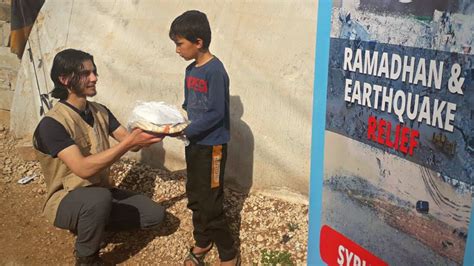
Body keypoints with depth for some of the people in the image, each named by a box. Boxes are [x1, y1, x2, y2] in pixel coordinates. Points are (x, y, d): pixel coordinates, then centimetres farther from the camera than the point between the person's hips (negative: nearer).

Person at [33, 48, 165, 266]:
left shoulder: (100, 112, 1)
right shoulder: (51, 124, -23)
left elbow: (131, 143, -3)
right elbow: (84, 168, -33)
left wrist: (150, 132, -24)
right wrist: (128, 142, -38)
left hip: (101, 193, 7)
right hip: (66, 200, -7)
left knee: (155, 214, -4)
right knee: (99, 197, -40)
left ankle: (88, 225, 14)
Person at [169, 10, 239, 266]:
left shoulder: (215, 70, -18)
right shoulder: (191, 70, 8)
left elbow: (216, 113, -21)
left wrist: (185, 131, -21)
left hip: (212, 146, -8)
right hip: (194, 143, 8)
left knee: (210, 204, -3)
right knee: (194, 197, 18)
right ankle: (202, 241, 37)